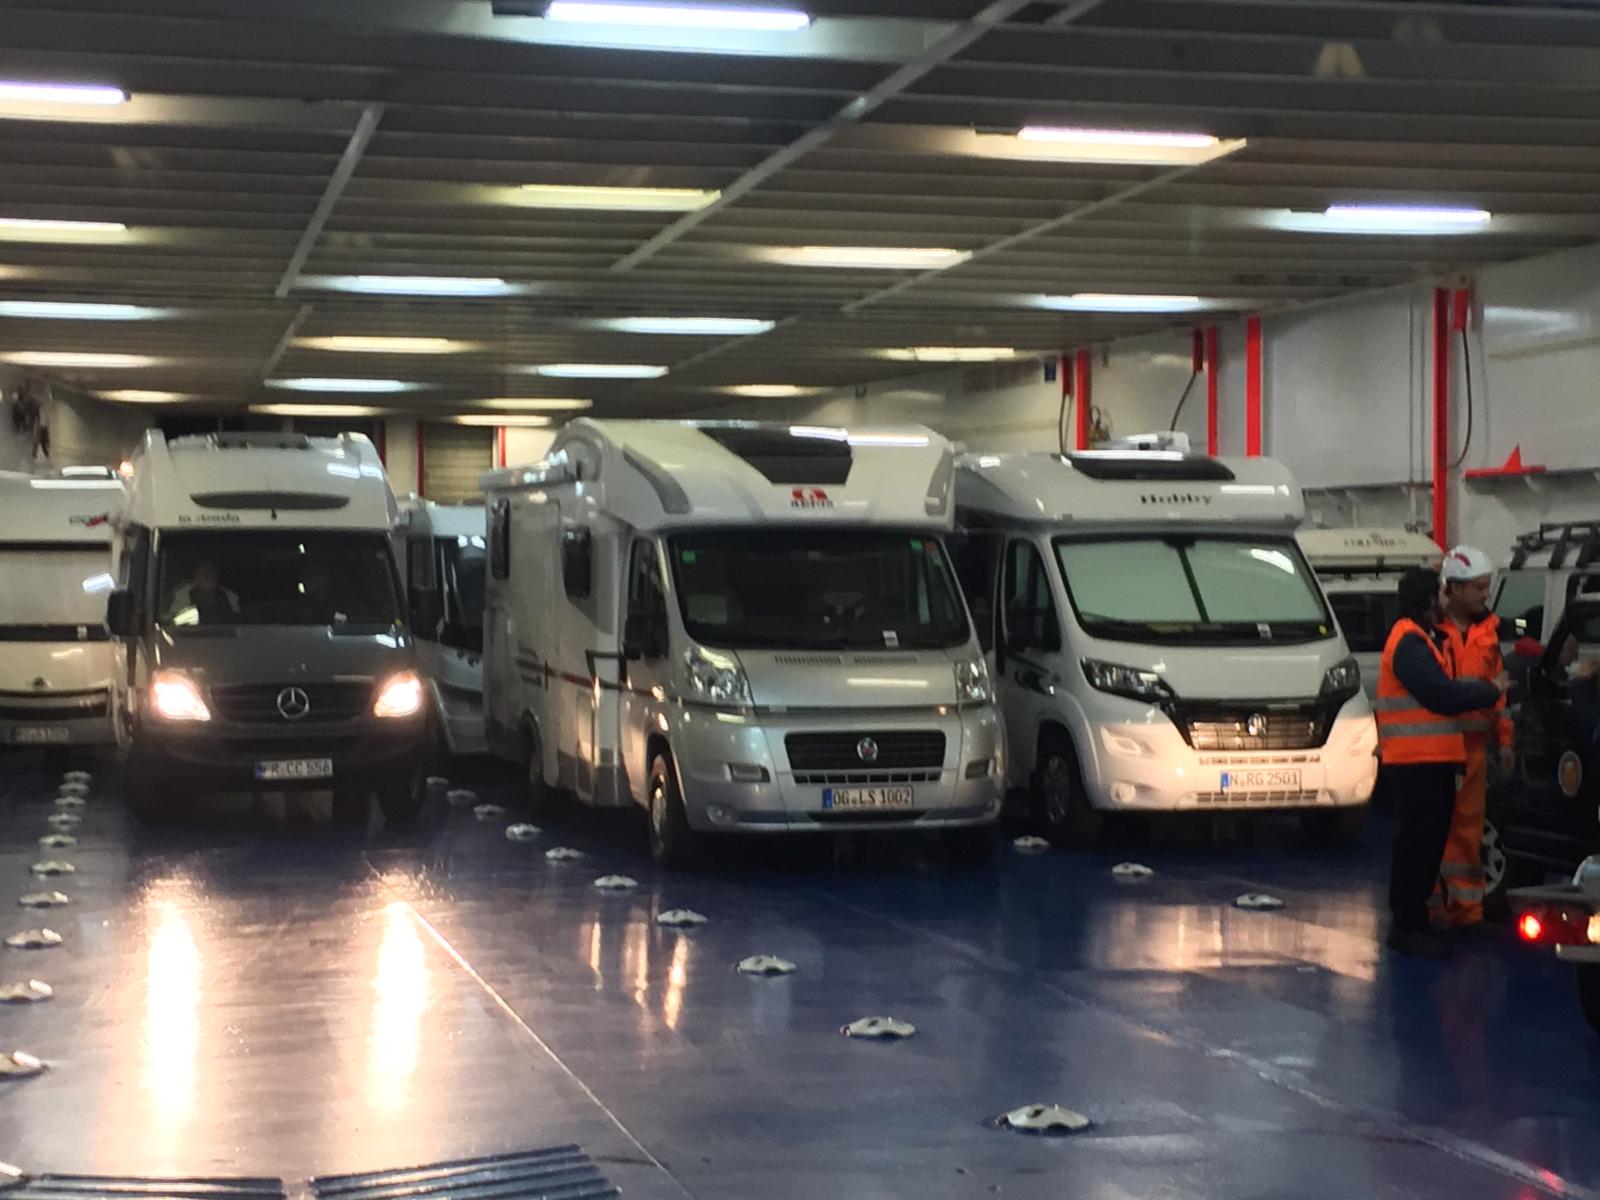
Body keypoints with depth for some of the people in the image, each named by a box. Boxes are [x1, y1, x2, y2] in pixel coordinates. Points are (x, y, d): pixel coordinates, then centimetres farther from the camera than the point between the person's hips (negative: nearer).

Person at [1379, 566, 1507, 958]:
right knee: (1418, 842, -7)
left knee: (1428, 841, 14)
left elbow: (1441, 690, 19)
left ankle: (1412, 921, 22)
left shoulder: (1423, 640, 19)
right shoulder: (1409, 644, -16)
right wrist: (1491, 691, -9)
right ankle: (1406, 928, -3)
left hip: (1431, 760, 10)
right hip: (1416, 761, -10)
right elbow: (1443, 696, -21)